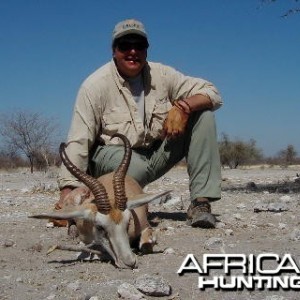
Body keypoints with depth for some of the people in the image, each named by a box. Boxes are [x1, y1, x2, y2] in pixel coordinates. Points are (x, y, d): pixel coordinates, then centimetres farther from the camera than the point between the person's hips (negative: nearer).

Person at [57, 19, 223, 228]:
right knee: (135, 168, -42)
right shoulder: (96, 85, -12)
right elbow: (79, 142, -16)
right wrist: (67, 191, -26)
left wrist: (182, 106, -25)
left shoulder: (161, 75, -1)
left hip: (157, 154, 5)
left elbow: (212, 93, -4)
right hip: (115, 154, -5)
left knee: (202, 112, -11)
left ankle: (201, 202, -18)